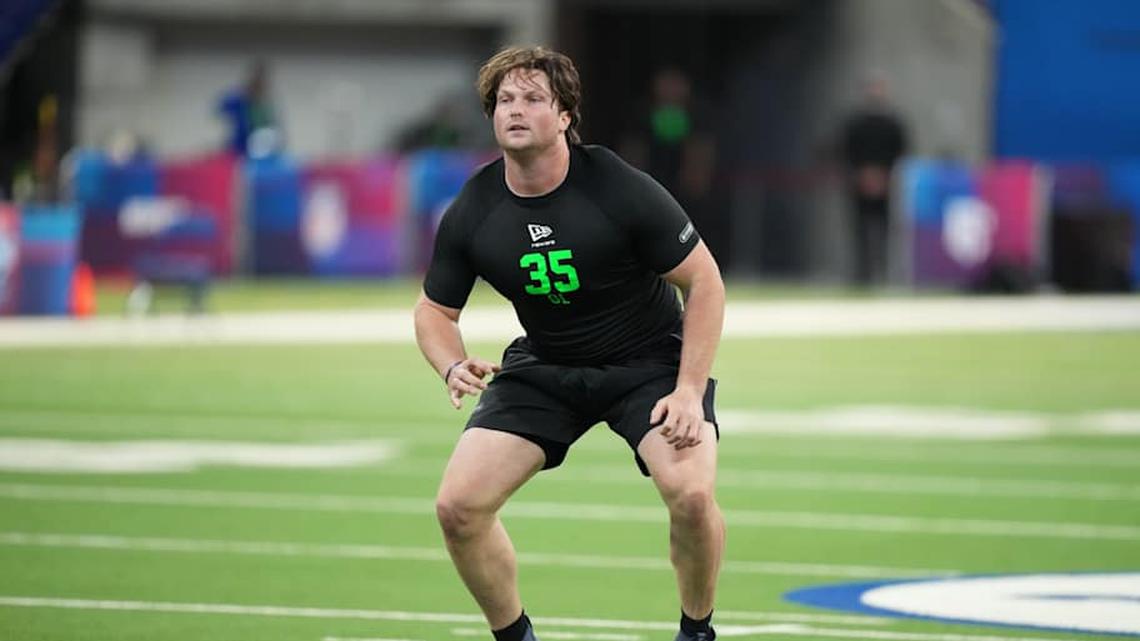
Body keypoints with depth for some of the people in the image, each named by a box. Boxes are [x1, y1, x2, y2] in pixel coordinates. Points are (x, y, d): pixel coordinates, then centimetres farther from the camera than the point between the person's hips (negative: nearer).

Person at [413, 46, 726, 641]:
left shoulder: (622, 190, -22)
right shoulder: (470, 213, -12)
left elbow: (704, 281, -13)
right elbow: (434, 310, 3)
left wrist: (689, 391, -20)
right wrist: (453, 366, -19)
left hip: (648, 360, -3)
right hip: (542, 367, 3)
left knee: (691, 492, -28)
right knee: (458, 504, -13)